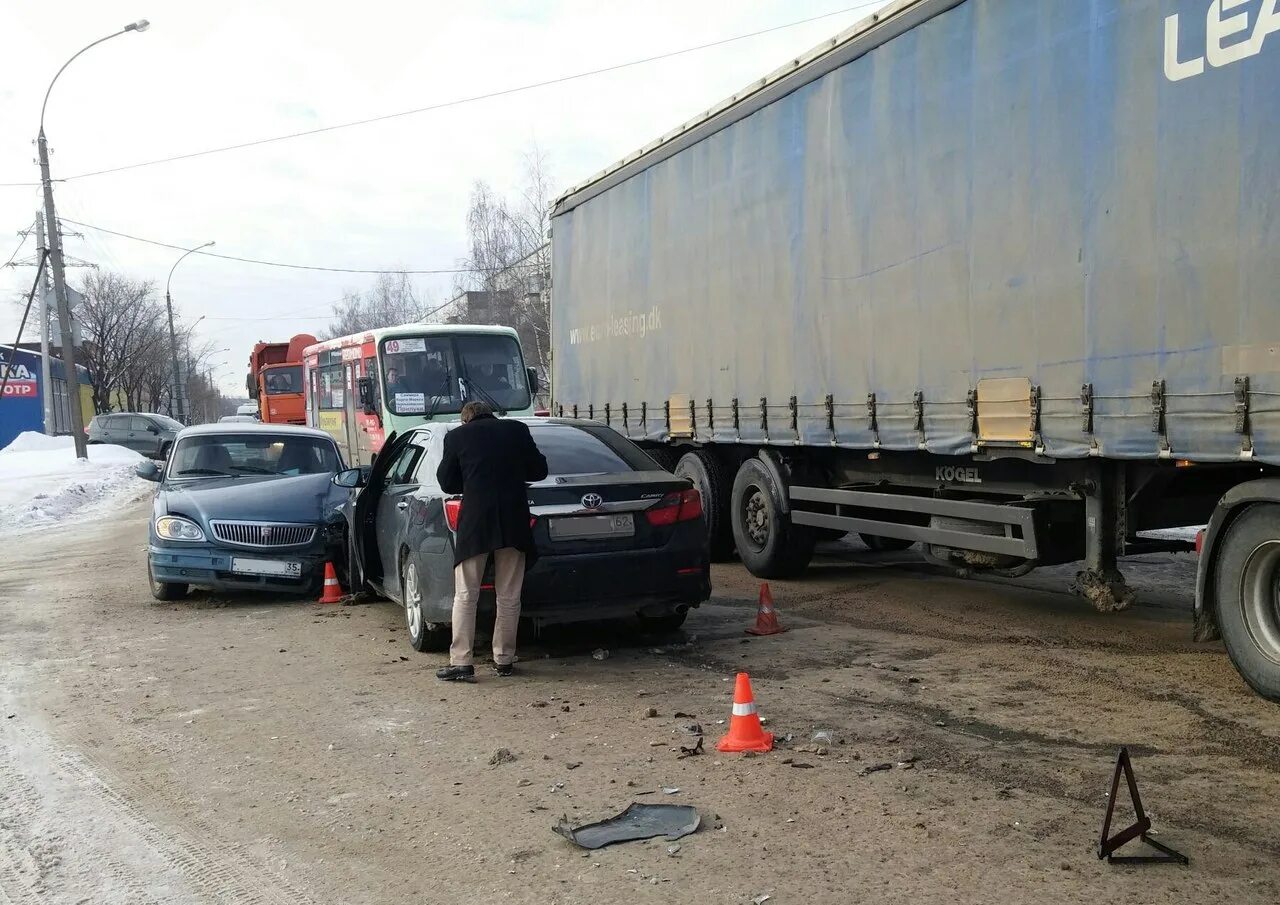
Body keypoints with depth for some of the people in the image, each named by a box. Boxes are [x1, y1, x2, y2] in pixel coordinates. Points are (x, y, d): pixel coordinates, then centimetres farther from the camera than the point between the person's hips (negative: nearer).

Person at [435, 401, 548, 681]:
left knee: (465, 597, 4)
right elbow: (539, 470, 11)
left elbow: (446, 482, 8)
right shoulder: (518, 430, 7)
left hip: (475, 521, -2)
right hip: (513, 522, 2)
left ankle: (461, 662, -1)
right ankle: (504, 660, 13)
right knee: (509, 597, 10)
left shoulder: (456, 437, 4)